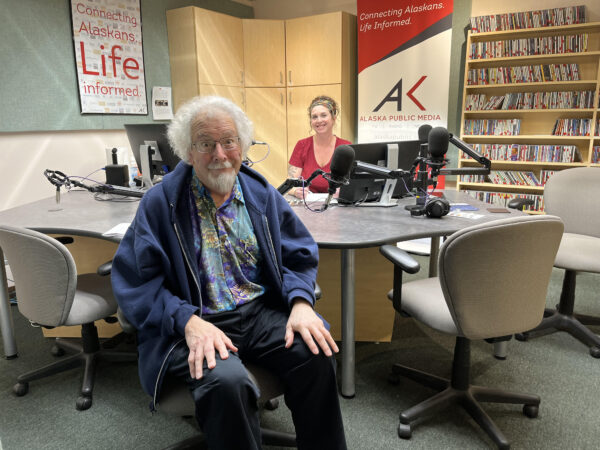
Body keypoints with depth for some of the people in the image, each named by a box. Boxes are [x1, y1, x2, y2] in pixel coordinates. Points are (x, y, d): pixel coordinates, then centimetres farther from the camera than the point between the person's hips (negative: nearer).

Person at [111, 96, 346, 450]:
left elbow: (299, 256, 9)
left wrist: (301, 303, -10)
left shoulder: (262, 194, 8)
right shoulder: (160, 202, -2)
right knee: (227, 381, -32)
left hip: (262, 313, 4)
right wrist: (188, 321, -22)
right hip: (196, 324, -3)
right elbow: (137, 278, -7)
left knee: (318, 357, -21)